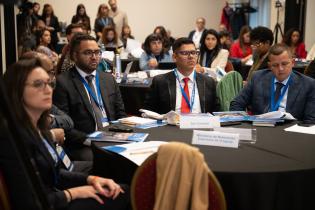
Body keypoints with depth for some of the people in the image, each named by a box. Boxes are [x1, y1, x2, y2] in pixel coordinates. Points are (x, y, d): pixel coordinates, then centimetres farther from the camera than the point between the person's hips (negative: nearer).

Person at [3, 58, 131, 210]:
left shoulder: (38, 128, 6)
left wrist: (91, 179, 0)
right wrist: (74, 193, -13)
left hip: (55, 198, 9)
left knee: (124, 190, 0)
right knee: (124, 196, -10)